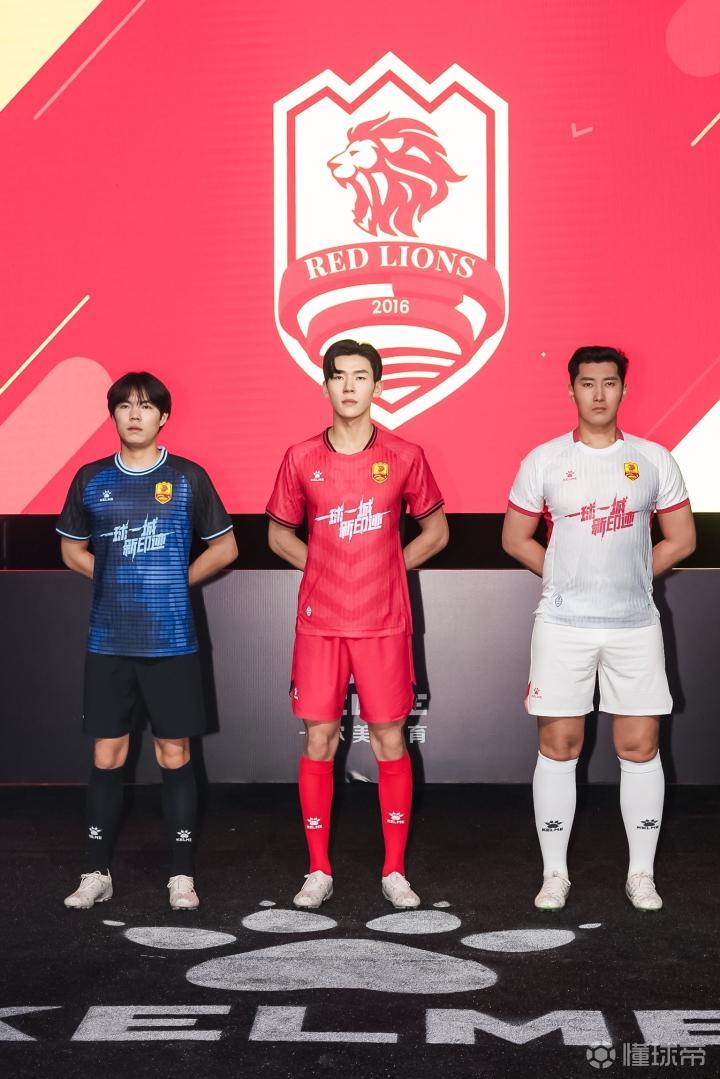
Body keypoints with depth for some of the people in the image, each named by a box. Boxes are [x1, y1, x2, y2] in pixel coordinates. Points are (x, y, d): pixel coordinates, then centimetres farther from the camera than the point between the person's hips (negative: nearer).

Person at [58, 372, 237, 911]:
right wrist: (118, 579, 4)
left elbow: (225, 547, 9)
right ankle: (97, 872, 17)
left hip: (171, 641, -2)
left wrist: (179, 579, 2)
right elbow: (72, 549, 17)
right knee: (107, 755, 7)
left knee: (175, 754, 4)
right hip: (108, 642, 2)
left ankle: (182, 874, 13)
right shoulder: (91, 480, 6)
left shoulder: (189, 478, 1)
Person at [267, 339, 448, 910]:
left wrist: (392, 567, 3)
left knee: (390, 742, 3)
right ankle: (319, 871, 15)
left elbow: (436, 530, 11)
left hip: (384, 624, -1)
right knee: (318, 741, 4)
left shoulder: (404, 456, 0)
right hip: (319, 623, 1)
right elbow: (279, 533, 14)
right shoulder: (302, 458, 2)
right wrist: (325, 567, 4)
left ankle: (395, 872, 13)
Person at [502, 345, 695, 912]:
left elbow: (681, 539, 9)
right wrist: (569, 576, 4)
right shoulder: (544, 461, 2)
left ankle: (642, 874, 14)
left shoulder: (654, 459, 5)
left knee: (640, 745, 2)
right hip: (563, 625, -1)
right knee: (558, 744, 2)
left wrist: (628, 576, 5)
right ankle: (555, 873, 12)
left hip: (635, 625, 1)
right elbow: (515, 537, 8)